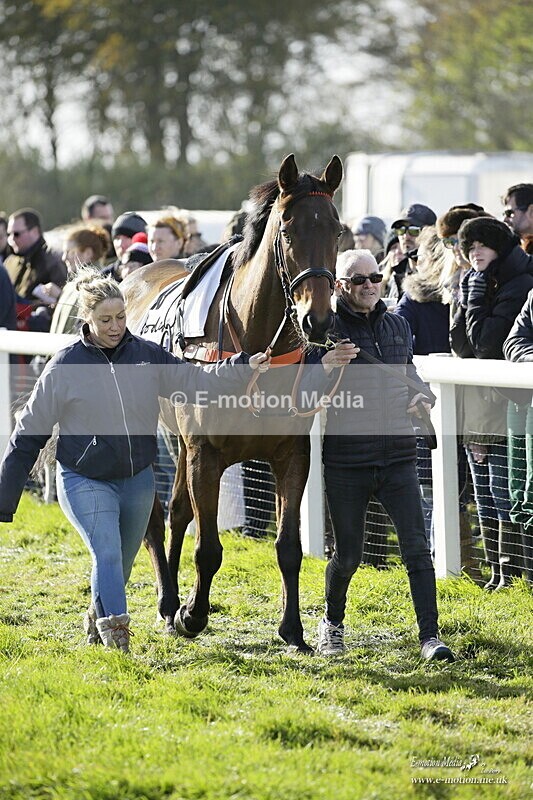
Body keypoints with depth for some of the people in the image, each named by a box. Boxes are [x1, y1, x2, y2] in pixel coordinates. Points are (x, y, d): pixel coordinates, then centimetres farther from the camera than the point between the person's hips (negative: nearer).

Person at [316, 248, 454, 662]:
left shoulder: (398, 325, 10)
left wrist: (421, 395, 5)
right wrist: (323, 366, -24)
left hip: (399, 454, 3)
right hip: (346, 460, -3)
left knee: (417, 547, -7)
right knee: (348, 555, 5)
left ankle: (430, 635, -7)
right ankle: (332, 623, 31)